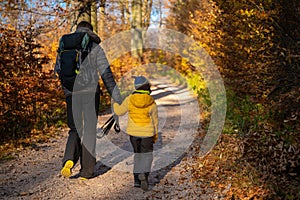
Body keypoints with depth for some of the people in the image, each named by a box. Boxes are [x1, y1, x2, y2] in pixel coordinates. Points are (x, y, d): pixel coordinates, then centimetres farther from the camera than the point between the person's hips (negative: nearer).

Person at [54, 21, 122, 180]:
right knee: (89, 131, 6)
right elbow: (106, 73, -5)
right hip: (90, 92, -3)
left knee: (75, 129, 15)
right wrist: (117, 97, -4)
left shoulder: (63, 46, 12)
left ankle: (69, 160, -10)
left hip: (71, 94, 3)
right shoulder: (95, 48, 0)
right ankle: (86, 171, 10)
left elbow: (58, 70, 17)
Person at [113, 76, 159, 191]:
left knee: (137, 154, 16)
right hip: (147, 133, -2)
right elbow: (155, 120, 0)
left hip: (133, 132, 2)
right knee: (147, 155, 9)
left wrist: (115, 104, 23)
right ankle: (144, 173, -15)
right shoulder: (152, 103, -9)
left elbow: (119, 112, 3)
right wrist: (156, 134, 12)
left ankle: (137, 179, 15)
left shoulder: (130, 99, -8)